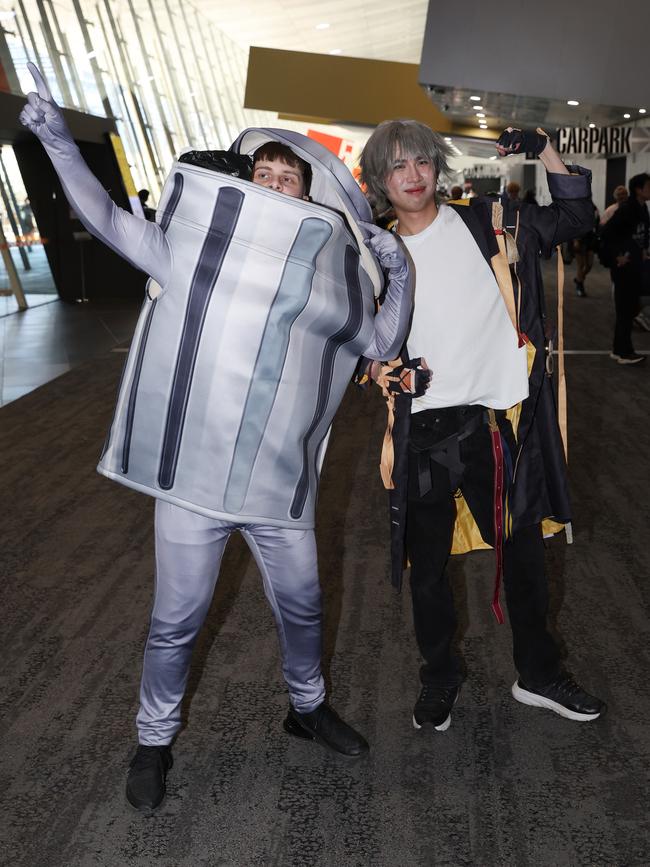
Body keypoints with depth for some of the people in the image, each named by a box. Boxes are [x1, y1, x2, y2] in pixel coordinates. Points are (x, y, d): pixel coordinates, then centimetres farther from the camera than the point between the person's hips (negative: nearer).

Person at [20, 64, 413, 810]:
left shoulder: (328, 269, 6)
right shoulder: (199, 243, 0)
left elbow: (381, 344, 14)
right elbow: (107, 220, 0)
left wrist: (399, 275, 3)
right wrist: (58, 142, -6)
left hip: (281, 484, 3)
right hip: (193, 473, -2)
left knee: (301, 607, 18)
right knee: (177, 621, 9)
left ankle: (307, 706, 46)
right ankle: (154, 741, 34)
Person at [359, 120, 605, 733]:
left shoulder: (488, 223, 4)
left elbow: (575, 217, 9)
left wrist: (544, 151, -1)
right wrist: (379, 366, -6)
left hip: (502, 419, 0)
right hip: (426, 429, 0)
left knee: (523, 553, 14)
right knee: (427, 566, 10)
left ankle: (538, 675, 36)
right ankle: (439, 678, 34)